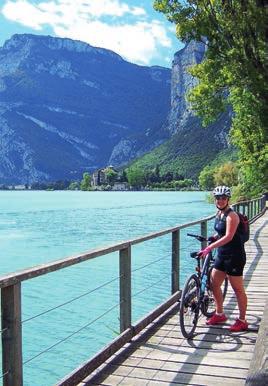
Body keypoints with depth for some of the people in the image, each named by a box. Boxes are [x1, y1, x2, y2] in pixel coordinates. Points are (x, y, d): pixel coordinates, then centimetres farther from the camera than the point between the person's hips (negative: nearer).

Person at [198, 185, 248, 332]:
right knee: (214, 283, 12)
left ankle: (242, 321, 14)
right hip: (222, 254, 9)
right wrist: (212, 238, 4)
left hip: (234, 255, -9)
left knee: (238, 289, 1)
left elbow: (228, 237, -28)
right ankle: (219, 314, 28)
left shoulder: (231, 216, -18)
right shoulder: (219, 214, 8)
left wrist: (209, 247, -34)